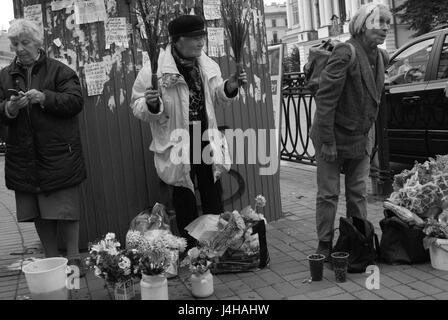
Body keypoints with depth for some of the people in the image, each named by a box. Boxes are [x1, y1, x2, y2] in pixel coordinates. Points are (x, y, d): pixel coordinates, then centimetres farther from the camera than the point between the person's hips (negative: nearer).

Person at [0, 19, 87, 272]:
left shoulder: (59, 71, 0)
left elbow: (76, 101, -9)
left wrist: (44, 97, -22)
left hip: (59, 155, -4)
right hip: (24, 158, 4)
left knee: (66, 209, 0)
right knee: (39, 213, 10)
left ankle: (73, 258, 13)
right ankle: (51, 259, 23)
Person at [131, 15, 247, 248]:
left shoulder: (207, 65, 3)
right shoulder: (155, 70, -14)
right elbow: (137, 107, -9)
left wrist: (229, 87, -2)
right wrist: (150, 104, -30)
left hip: (206, 140, 5)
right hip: (177, 147, -5)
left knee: (213, 200, 15)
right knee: (185, 203, 8)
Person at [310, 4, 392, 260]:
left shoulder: (381, 56, 4)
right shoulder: (345, 53, -20)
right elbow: (325, 97, -22)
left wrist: (369, 135, 10)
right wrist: (328, 141, -23)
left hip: (362, 137, 7)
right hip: (335, 136, -6)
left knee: (359, 193, 13)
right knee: (329, 193, 3)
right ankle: (325, 246, 15)